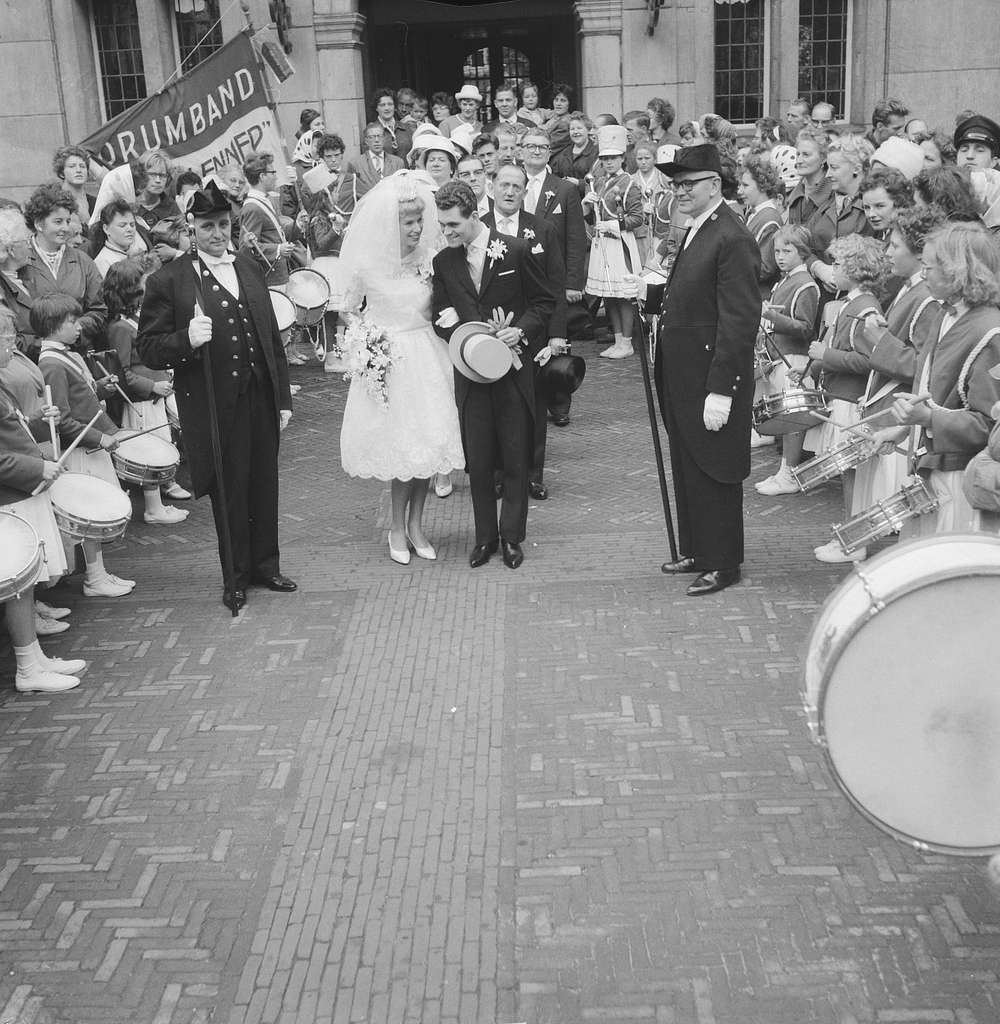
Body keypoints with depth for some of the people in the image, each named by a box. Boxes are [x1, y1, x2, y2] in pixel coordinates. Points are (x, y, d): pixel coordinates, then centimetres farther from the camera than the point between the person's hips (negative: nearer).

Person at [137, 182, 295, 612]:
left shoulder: (250, 268, 11)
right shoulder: (169, 281, -6)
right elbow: (147, 349, -7)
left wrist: (283, 396, 12)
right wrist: (186, 340, -26)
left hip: (262, 398, 5)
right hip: (216, 406, -4)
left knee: (265, 485, 13)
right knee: (229, 492, 7)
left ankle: (265, 564, 32)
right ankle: (236, 575, 24)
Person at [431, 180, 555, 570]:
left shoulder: (517, 251, -5)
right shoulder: (443, 262, 4)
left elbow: (545, 302, 1)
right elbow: (440, 317, 9)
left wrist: (521, 330, -16)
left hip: (514, 369, -2)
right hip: (470, 370, 2)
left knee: (515, 458, 5)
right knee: (478, 460, 6)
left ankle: (511, 536, 18)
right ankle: (485, 536, 19)